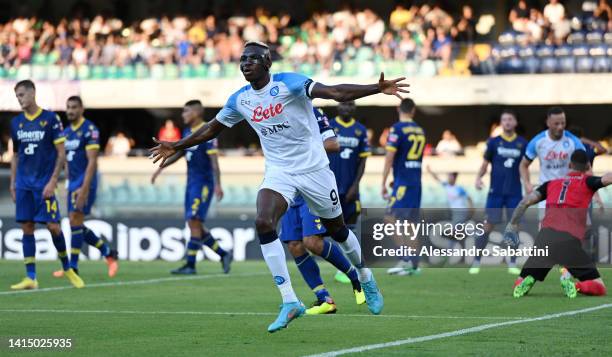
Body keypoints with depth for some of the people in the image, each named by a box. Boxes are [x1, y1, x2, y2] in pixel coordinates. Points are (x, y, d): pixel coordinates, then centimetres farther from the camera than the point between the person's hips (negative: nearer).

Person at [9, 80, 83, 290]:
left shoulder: (50, 119, -5)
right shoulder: (16, 123, 9)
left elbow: (61, 153, -5)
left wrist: (53, 181, -12)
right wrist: (13, 182, 11)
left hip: (44, 184, -4)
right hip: (24, 184, 4)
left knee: (53, 226, -7)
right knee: (27, 228, 0)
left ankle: (67, 269, 14)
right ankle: (30, 278, 2)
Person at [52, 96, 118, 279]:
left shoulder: (89, 130, -11)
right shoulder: (66, 132, 13)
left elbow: (92, 161, -17)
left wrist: (84, 188, -23)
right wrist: (70, 185, 16)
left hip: (85, 181, -8)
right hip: (73, 182, 8)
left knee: (75, 221, -11)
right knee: (77, 225, 8)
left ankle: (73, 267, -7)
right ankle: (108, 253, 21)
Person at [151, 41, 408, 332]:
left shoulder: (288, 83, -16)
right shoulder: (240, 100, 1)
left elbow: (334, 92, -27)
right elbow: (212, 128, 19)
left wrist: (376, 89, -41)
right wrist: (177, 147, 25)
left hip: (313, 169, -4)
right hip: (278, 173, 4)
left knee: (336, 229, 10)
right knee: (264, 224, -21)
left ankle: (366, 280, 40)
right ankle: (289, 302, -18)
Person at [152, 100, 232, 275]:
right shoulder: (188, 132, 13)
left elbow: (214, 160, -17)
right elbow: (180, 152, 28)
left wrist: (217, 184, -24)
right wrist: (161, 167, 28)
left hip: (203, 183, -9)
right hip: (191, 182, 9)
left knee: (194, 222, -11)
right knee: (195, 226, 8)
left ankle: (190, 265, -8)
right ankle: (223, 254, 18)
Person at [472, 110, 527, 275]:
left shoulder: (522, 143, 5)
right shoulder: (493, 142, 3)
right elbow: (485, 164, 7)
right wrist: (478, 178, -10)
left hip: (515, 192, 1)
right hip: (496, 192, -1)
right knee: (488, 226, -3)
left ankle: (512, 264, 10)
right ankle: (476, 262, 4)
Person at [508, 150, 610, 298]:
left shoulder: (551, 184, 24)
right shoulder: (587, 182, 14)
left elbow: (526, 201, 14)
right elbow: (607, 179, -6)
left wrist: (512, 224, 21)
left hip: (544, 237, 3)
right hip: (570, 239, -3)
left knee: (520, 283, 17)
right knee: (599, 288, 5)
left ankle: (525, 283, -19)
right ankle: (574, 286, -26)